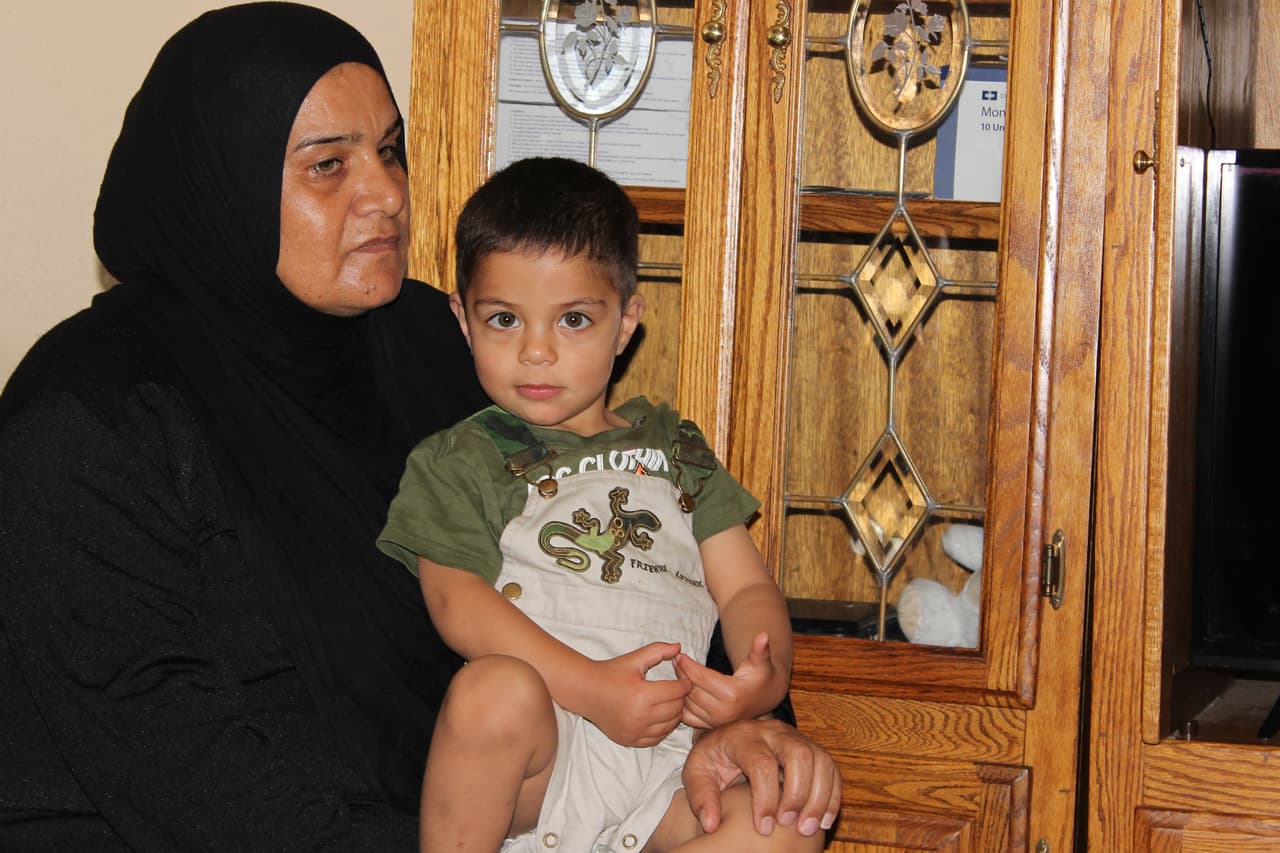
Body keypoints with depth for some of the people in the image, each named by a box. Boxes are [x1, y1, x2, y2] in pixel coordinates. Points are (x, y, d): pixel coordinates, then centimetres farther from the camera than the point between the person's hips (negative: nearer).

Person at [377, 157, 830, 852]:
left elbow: (745, 585, 18)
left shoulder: (673, 447, 24)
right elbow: (458, 601, -4)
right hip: (538, 750, -3)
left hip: (666, 753, 3)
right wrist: (590, 685, -18)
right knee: (497, 688, -37)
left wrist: (766, 675, -7)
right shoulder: (456, 461, 11)